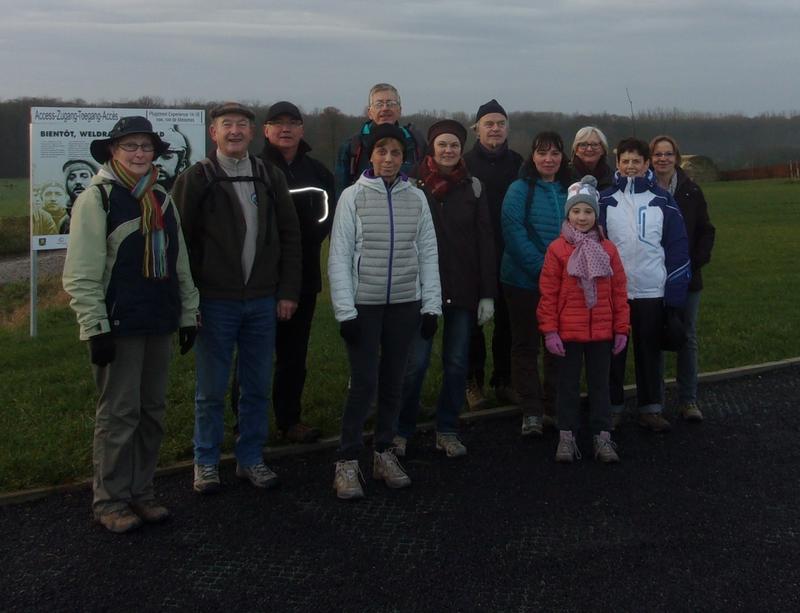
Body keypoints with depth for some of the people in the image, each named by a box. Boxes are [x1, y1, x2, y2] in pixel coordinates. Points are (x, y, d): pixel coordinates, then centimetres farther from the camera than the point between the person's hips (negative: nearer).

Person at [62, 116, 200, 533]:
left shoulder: (161, 200, 14)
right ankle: (110, 501, 12)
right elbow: (81, 274, -11)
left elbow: (180, 264, 18)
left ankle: (141, 492, 23)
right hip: (118, 326, -6)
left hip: (159, 325, 6)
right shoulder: (96, 198, -6)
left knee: (152, 411, 11)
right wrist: (96, 328, -16)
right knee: (119, 414, -1)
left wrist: (188, 314, 14)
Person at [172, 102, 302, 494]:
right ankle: (206, 462, 21)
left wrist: (288, 292, 3)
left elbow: (289, 236, 9)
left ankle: (250, 458, 24)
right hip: (215, 301, -3)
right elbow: (178, 241, -4)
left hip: (262, 301, 3)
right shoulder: (195, 179, -3)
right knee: (210, 390, 6)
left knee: (257, 388, 10)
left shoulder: (270, 178, 7)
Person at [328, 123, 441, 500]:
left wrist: (431, 305, 1)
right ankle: (347, 462, 7)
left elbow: (428, 254, 6)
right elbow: (339, 257, -5)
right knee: (363, 382, -4)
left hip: (405, 305, 3)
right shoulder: (353, 196, -4)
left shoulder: (416, 198, 5)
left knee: (393, 382, 10)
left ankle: (384, 454, 24)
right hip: (364, 305, -3)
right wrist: (345, 310, -10)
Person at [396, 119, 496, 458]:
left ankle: (447, 430, 21)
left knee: (457, 363, 8)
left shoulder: (473, 187, 4)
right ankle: (401, 430, 13)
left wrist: (487, 294, -1)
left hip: (463, 290, 2)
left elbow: (485, 242, 4)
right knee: (415, 362, -3)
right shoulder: (414, 185, -1)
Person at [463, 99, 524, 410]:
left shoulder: (518, 163, 8)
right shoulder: (465, 162, -1)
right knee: (473, 318, 4)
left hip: (509, 253, 3)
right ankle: (473, 382, 14)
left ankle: (503, 381, 20)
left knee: (506, 319, 8)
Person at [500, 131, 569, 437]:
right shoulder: (519, 190, -6)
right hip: (524, 282, -4)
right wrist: (542, 268, -19)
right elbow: (514, 233, -13)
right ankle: (531, 411, 12)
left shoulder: (570, 191, 8)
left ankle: (555, 408, 22)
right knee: (525, 345, 5)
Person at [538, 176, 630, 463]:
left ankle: (602, 436, 20)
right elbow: (548, 293, -7)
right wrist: (549, 331, -9)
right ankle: (567, 436, 19)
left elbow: (619, 291, 4)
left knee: (600, 384, 11)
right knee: (569, 385, 9)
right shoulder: (557, 249, -6)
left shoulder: (607, 249, 2)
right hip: (568, 331, -2)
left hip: (602, 331, 2)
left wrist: (621, 328, 3)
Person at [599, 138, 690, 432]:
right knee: (613, 351, 6)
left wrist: (676, 290, -3)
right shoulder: (604, 200, 2)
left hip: (652, 290, 0)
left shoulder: (663, 200, 3)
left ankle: (651, 408, 19)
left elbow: (677, 245, 2)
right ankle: (612, 407, 17)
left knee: (650, 351, 9)